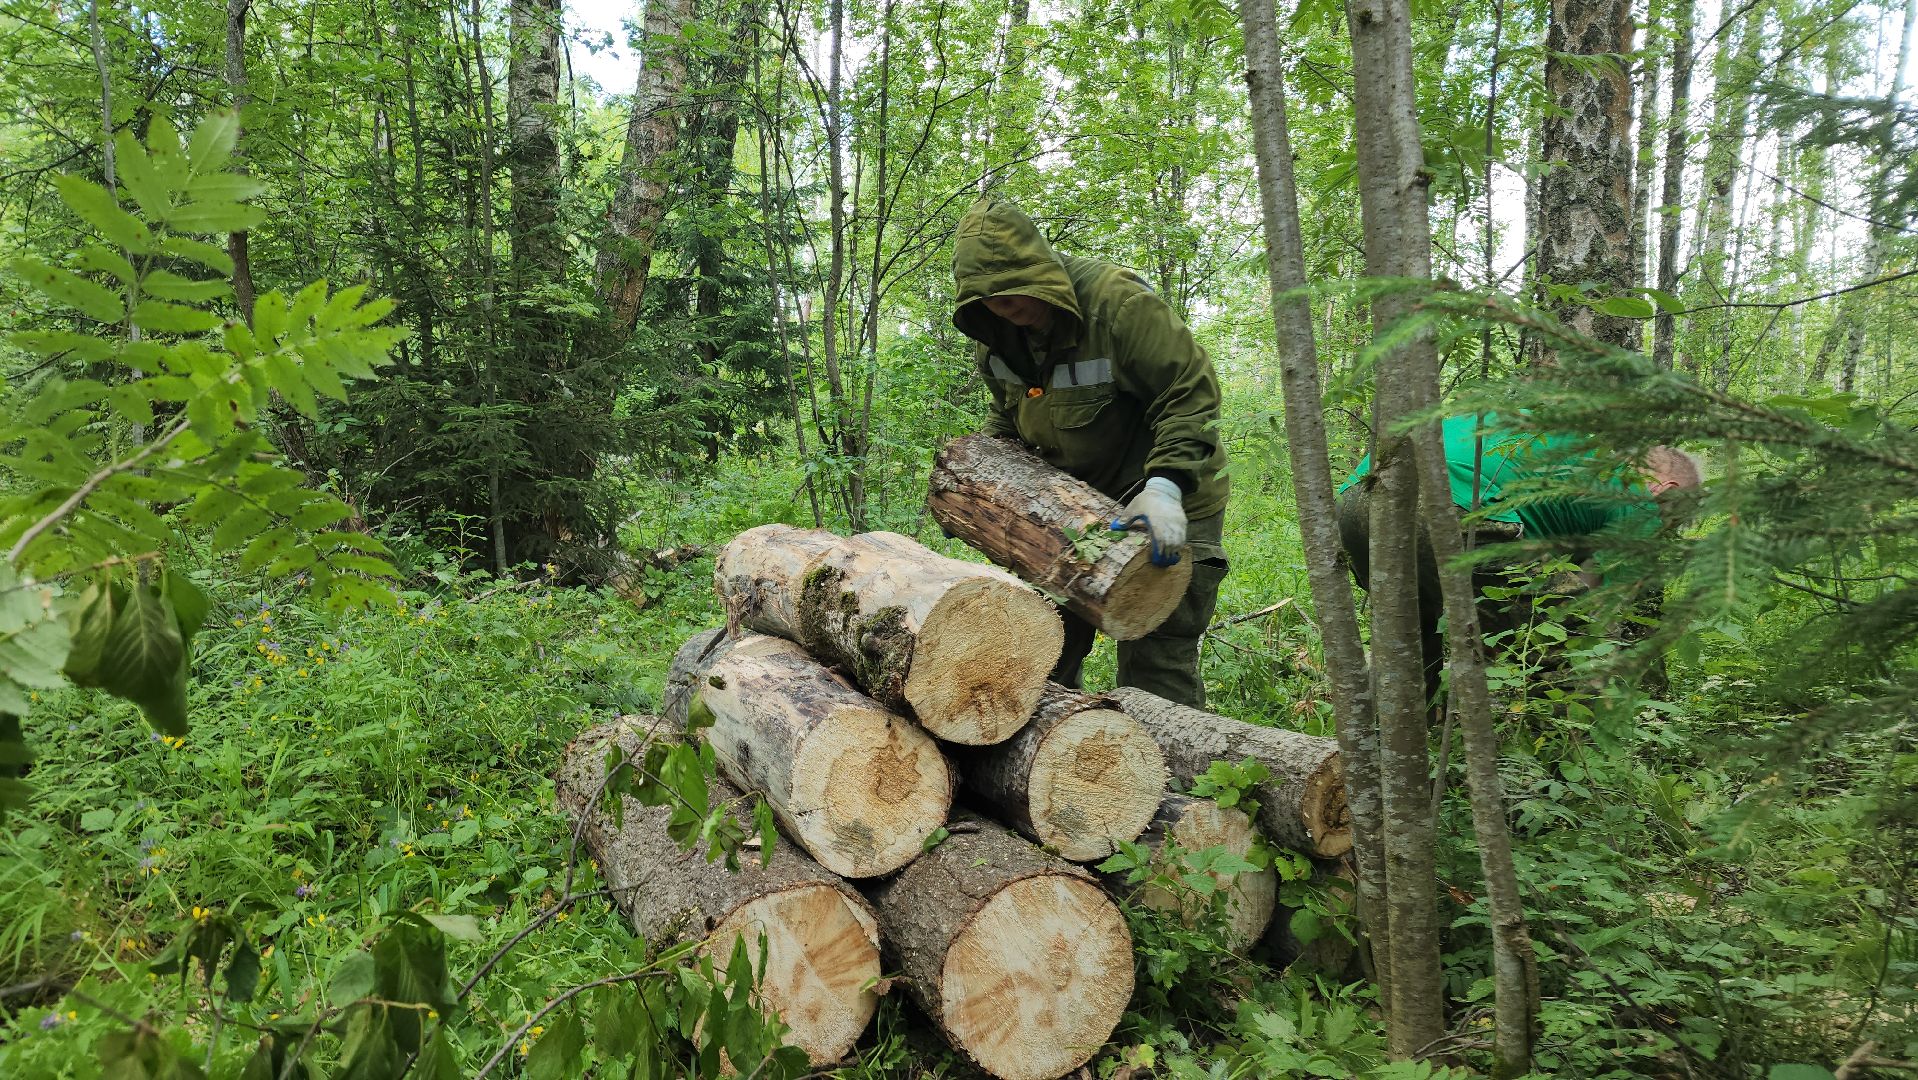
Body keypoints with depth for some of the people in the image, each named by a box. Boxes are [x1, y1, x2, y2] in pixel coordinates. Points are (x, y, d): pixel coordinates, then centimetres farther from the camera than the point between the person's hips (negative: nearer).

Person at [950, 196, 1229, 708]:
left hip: (1167, 510, -7)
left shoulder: (1119, 303, -26)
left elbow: (1192, 393, -26)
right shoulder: (996, 332, -3)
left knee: (1155, 663, -9)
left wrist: (1166, 487, -37)